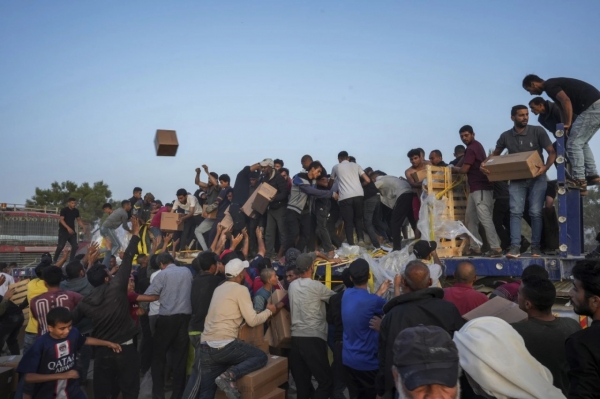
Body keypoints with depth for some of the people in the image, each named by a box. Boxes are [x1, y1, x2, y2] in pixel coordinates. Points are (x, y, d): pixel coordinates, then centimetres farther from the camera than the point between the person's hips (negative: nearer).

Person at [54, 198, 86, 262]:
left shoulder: (76, 211, 6)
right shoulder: (64, 210, -10)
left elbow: (79, 220, 14)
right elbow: (61, 220, -16)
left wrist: (83, 227, -4)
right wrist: (68, 228, -29)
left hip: (72, 231, 5)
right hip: (63, 231, -5)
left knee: (75, 246, -1)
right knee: (60, 246, -8)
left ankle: (71, 260, 9)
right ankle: (55, 260, 6)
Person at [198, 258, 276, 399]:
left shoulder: (219, 289, 18)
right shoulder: (240, 289, -5)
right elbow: (252, 320, -6)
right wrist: (269, 311, 12)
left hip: (206, 347, 8)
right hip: (224, 345, -8)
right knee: (261, 356, 6)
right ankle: (229, 376, -14)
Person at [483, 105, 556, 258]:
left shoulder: (538, 131, -4)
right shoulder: (506, 136, 1)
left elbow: (552, 152, -3)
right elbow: (495, 154, 14)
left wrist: (545, 167, -23)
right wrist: (484, 163, -7)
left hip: (536, 178, -1)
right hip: (517, 179, 1)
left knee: (535, 212, -5)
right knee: (516, 211, -11)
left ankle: (535, 246, 3)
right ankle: (515, 246, -15)